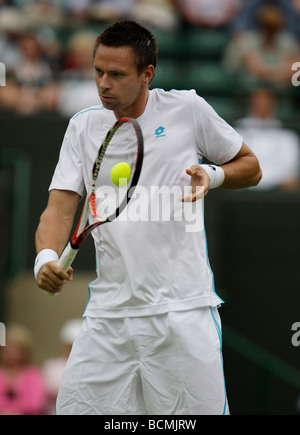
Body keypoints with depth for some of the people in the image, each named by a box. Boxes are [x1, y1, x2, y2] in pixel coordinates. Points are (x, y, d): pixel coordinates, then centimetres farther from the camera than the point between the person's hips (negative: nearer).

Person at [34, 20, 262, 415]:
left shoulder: (187, 109, 2)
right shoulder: (83, 127, 9)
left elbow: (250, 167, 12)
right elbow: (60, 206, 1)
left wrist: (212, 176, -9)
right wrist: (46, 258, -19)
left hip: (183, 308, -3)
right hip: (108, 313, 3)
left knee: (202, 411, -8)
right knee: (73, 409, -3)